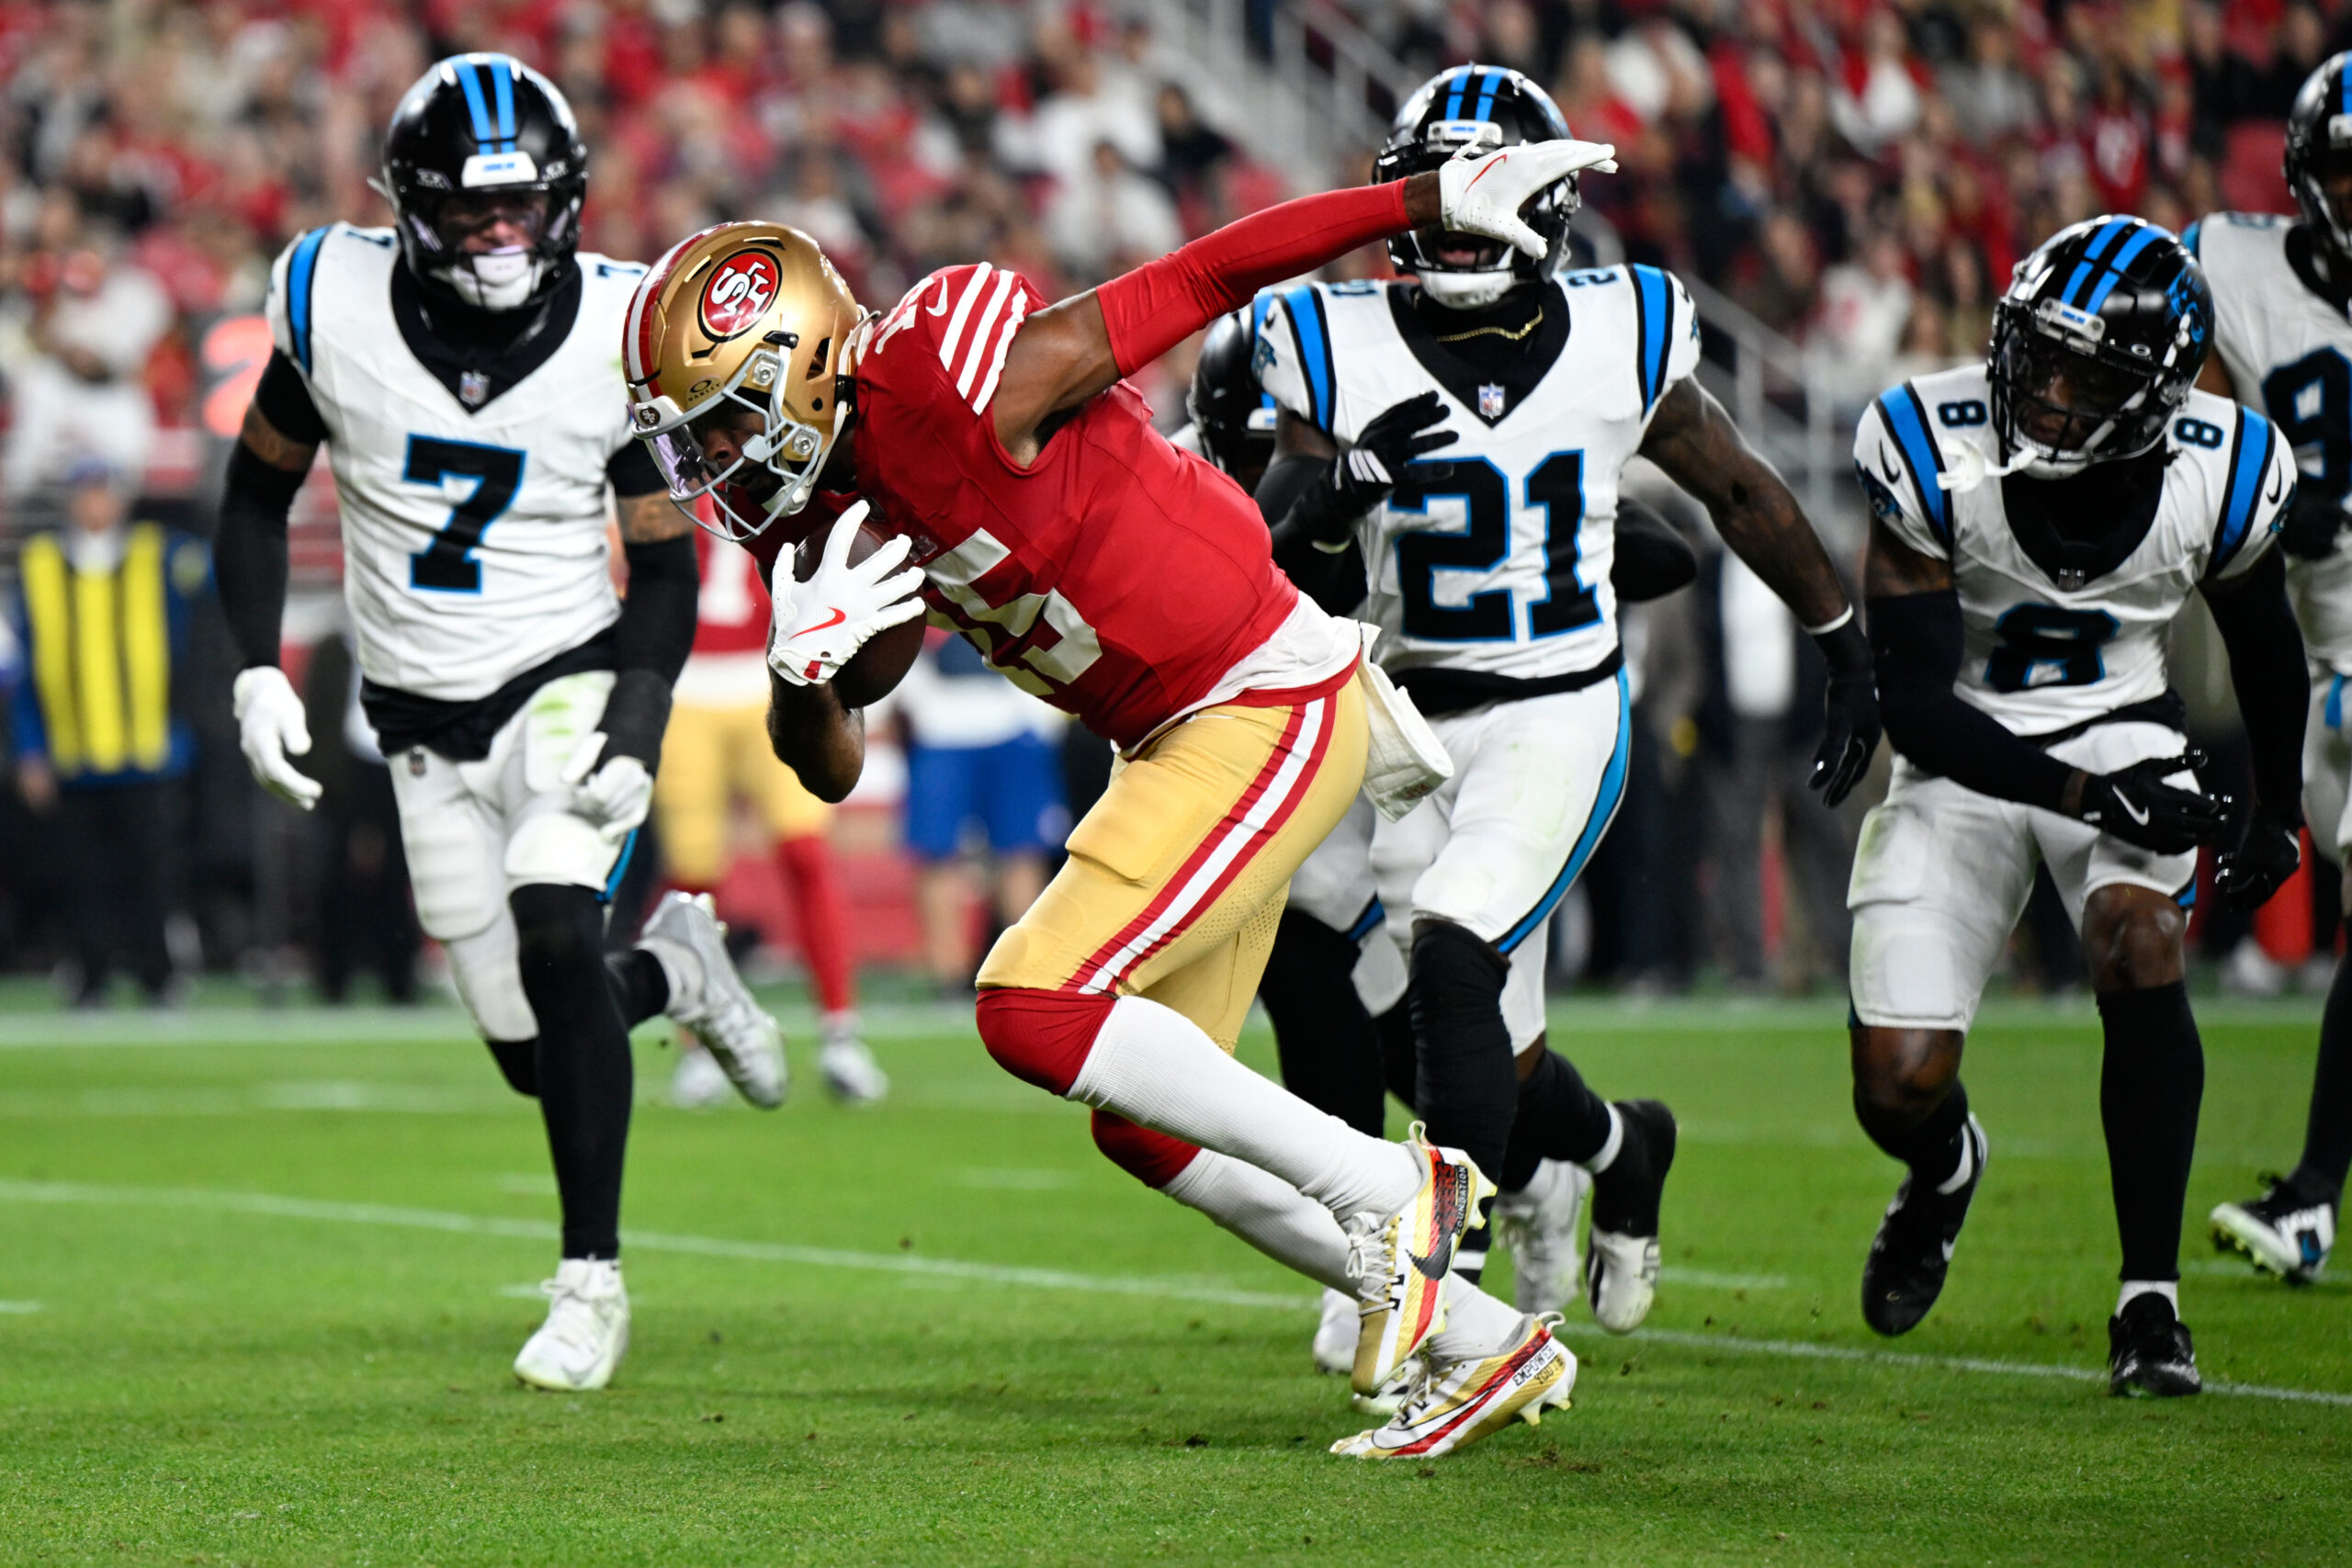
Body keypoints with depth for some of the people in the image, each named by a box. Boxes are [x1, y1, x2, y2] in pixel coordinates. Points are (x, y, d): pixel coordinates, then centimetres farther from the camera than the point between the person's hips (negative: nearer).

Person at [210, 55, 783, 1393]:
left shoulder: (618, 333, -13)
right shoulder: (339, 307, -11)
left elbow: (666, 565, -4)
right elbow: (260, 493, 5)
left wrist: (637, 735, -18)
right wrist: (257, 672, -6)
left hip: (571, 677, -2)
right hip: (427, 718, 2)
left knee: (554, 936, -27)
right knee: (534, 1053, 1)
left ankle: (593, 1279, -15)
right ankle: (672, 969, 37)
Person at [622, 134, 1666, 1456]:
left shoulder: (952, 391, -22)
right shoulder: (836, 508, 4)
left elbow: (1206, 277, -18)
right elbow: (830, 769, 7)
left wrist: (1439, 198, -16)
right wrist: (803, 661, -17)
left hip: (1269, 712, -10)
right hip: (1176, 738, 10)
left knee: (1035, 1011, -19)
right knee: (1148, 1125, 11)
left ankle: (1385, 1185, -8)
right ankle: (1485, 1348, 19)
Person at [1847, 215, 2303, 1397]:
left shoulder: (2216, 479, -18)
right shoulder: (1938, 456, -25)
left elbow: (2261, 638, 6)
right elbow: (1914, 708, -23)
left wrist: (2278, 810, 19)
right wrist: (2082, 796, -34)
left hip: (2121, 733, 0)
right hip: (1967, 754, 0)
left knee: (2138, 945, -31)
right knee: (1897, 1092, -8)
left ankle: (2150, 1297, -17)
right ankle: (1945, 1168, 35)